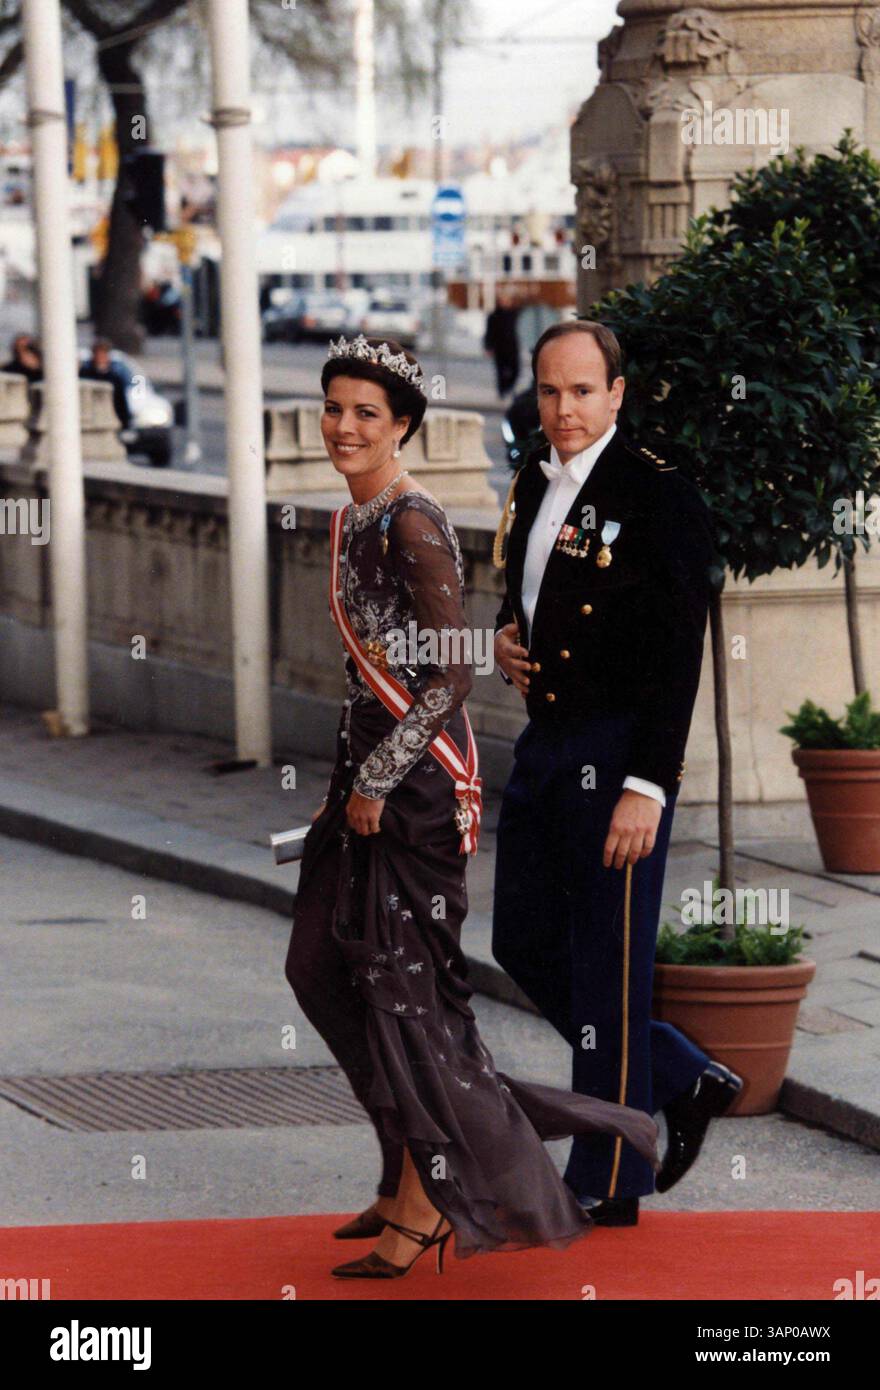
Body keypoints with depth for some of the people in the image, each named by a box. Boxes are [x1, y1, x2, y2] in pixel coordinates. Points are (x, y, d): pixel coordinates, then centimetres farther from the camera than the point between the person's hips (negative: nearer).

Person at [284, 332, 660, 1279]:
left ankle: (425, 1201, 6)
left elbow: (451, 675, -19)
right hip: (368, 766, 9)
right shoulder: (353, 522, 11)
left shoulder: (415, 526, -16)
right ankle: (416, 1168, 21)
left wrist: (377, 782, -16)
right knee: (323, 965, 11)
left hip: (418, 775, -9)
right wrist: (349, 781, 19)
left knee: (403, 976, -4)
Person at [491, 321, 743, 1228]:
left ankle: (607, 1185, 9)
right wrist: (505, 637, 4)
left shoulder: (658, 495, -14)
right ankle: (685, 1083, 28)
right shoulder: (535, 481, 11)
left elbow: (677, 654, -17)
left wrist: (647, 786, -21)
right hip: (544, 744, 9)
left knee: (606, 966, -1)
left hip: (618, 756, -9)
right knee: (524, 945, 14)